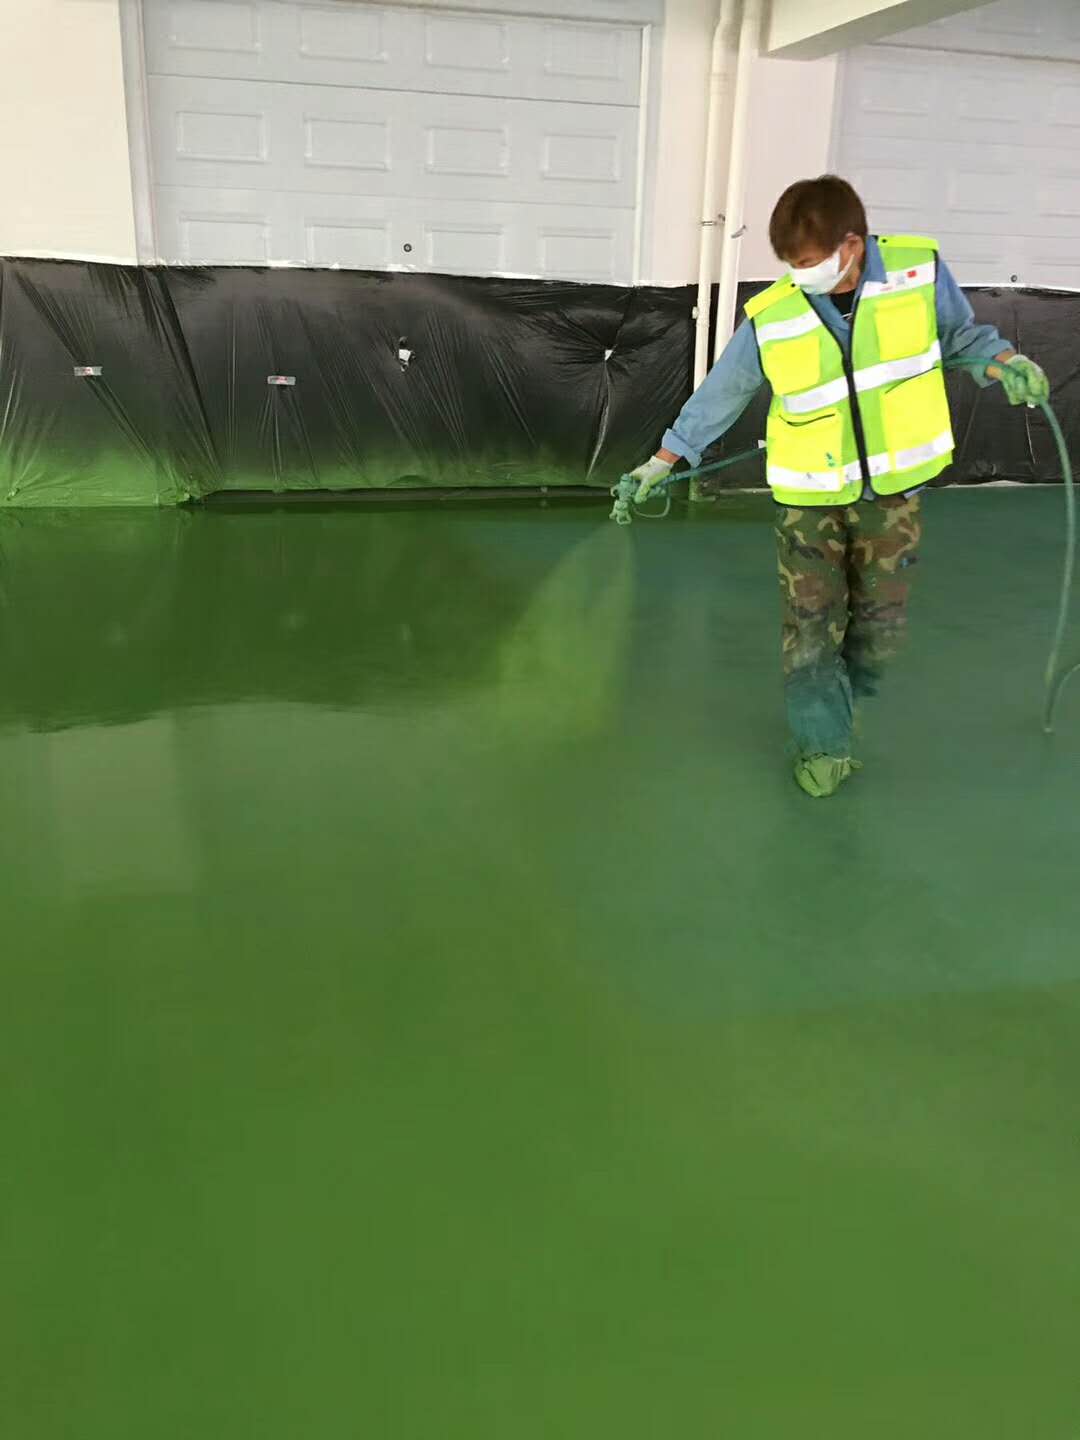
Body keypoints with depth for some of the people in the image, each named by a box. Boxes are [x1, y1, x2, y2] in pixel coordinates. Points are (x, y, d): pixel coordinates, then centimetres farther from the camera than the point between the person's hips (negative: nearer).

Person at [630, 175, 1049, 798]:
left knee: (882, 624, 10)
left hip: (892, 490, 1)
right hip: (810, 496, -1)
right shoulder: (771, 319, -16)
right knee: (811, 624, 0)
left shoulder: (922, 271, -14)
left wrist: (1006, 361, -15)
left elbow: (963, 333, 5)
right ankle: (823, 743, 21)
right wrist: (661, 463, 2)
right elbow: (719, 394, -3)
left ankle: (838, 697, 41)